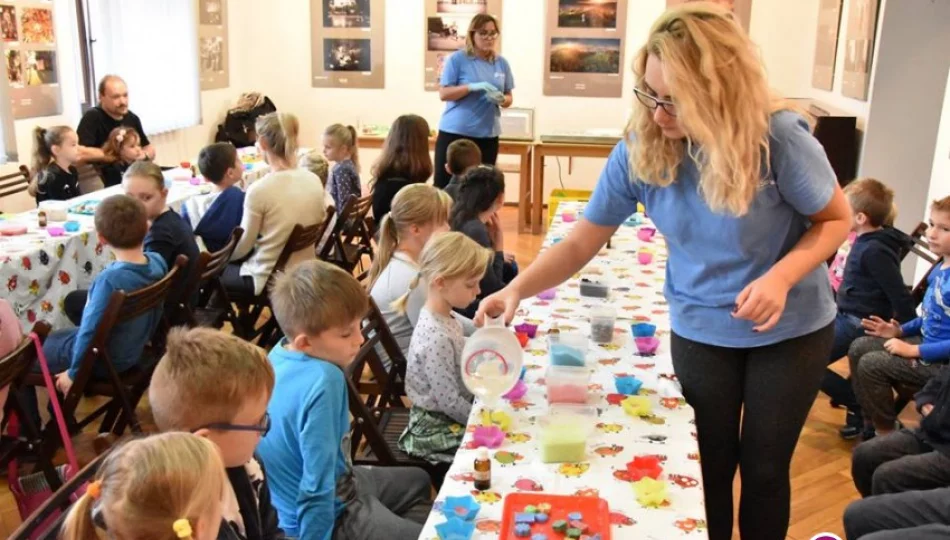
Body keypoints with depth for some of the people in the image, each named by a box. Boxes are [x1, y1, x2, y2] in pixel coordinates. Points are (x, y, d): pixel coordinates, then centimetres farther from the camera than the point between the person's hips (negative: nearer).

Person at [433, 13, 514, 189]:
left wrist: (501, 100, -10)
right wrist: (473, 87, -20)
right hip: (455, 132, -4)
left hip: (488, 135, 4)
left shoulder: (501, 63, 8)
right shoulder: (457, 59, -4)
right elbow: (443, 94, -8)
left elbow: (509, 98, 14)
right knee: (444, 186, -3)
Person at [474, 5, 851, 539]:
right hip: (699, 331, 2)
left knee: (765, 467, 13)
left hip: (792, 330, -1)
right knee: (710, 467, 15)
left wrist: (781, 275, -29)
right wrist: (516, 289, -27)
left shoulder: (778, 138, -25)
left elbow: (836, 219, -11)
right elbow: (581, 243, -12)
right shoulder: (640, 149, -17)